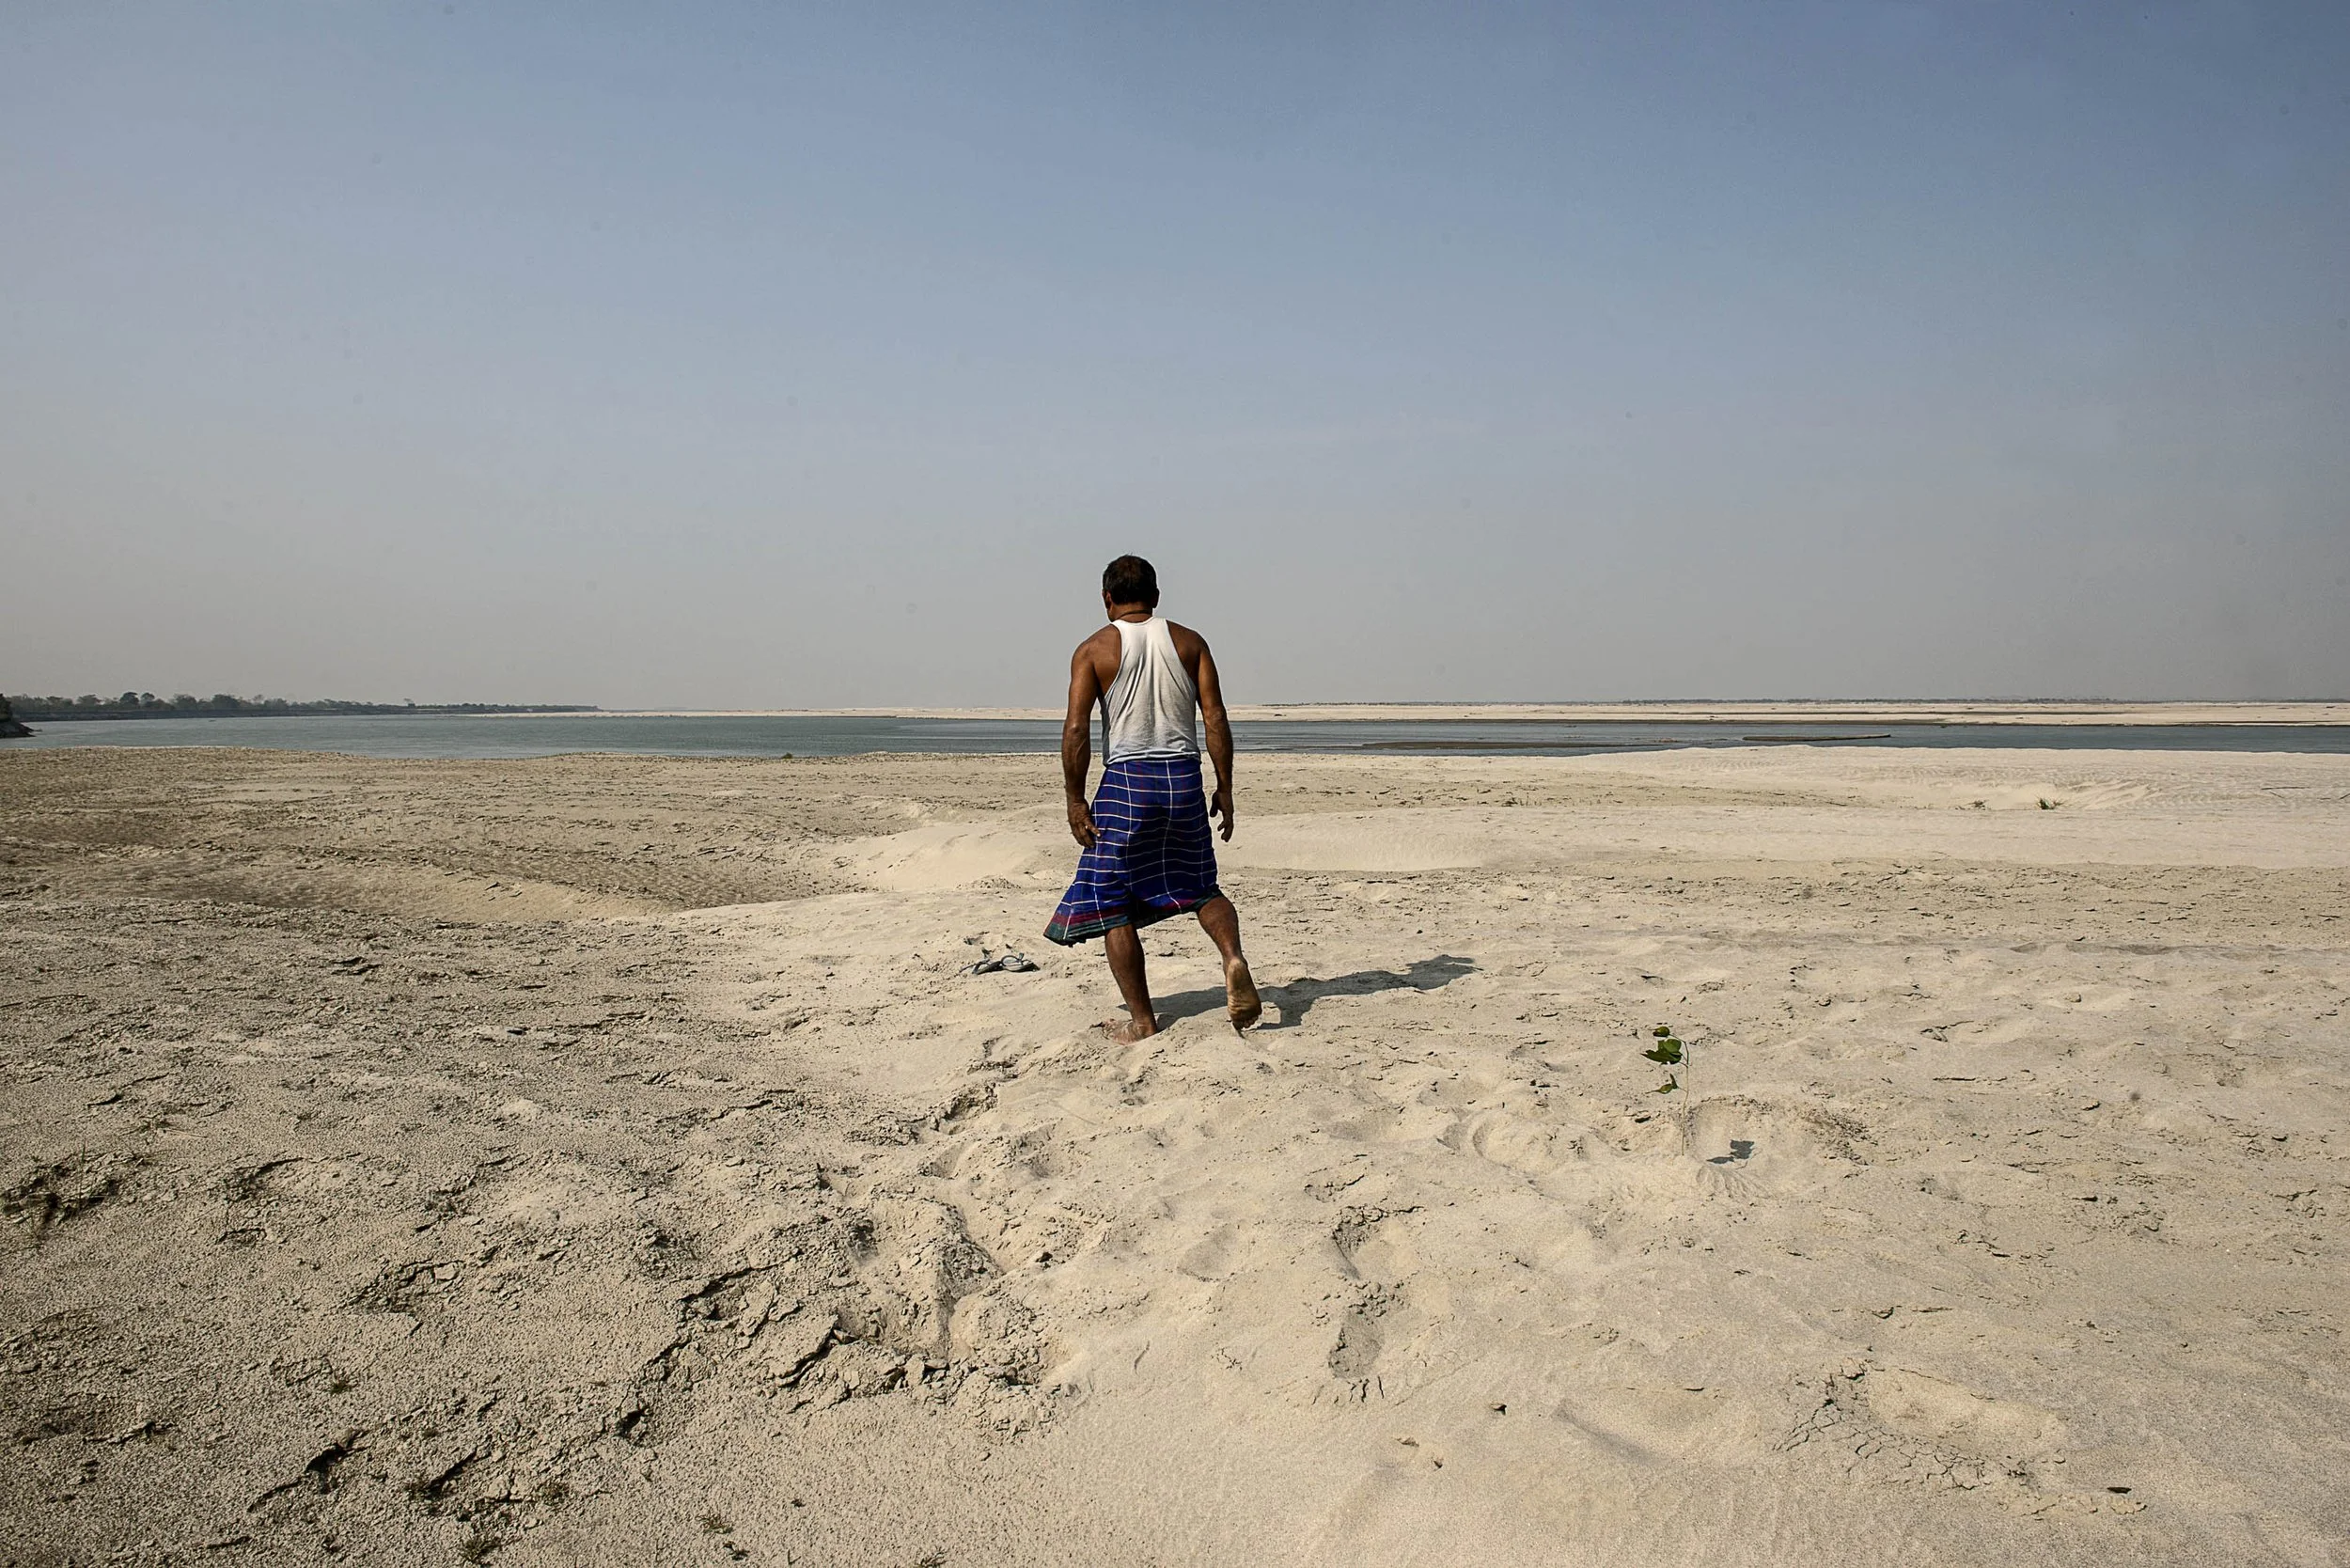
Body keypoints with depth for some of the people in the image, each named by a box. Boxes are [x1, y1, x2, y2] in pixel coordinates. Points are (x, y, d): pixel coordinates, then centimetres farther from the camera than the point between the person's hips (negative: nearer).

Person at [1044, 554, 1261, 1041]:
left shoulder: (1094, 649, 0)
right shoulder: (1190, 641, 7)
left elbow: (1076, 729, -8)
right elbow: (1216, 718, 1)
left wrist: (1075, 800, -3)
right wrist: (1224, 789, 6)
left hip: (1126, 780, -3)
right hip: (1184, 779, 4)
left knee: (1111, 904, 7)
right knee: (1201, 887, 21)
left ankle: (1141, 1020, 8)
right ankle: (1234, 959, -7)